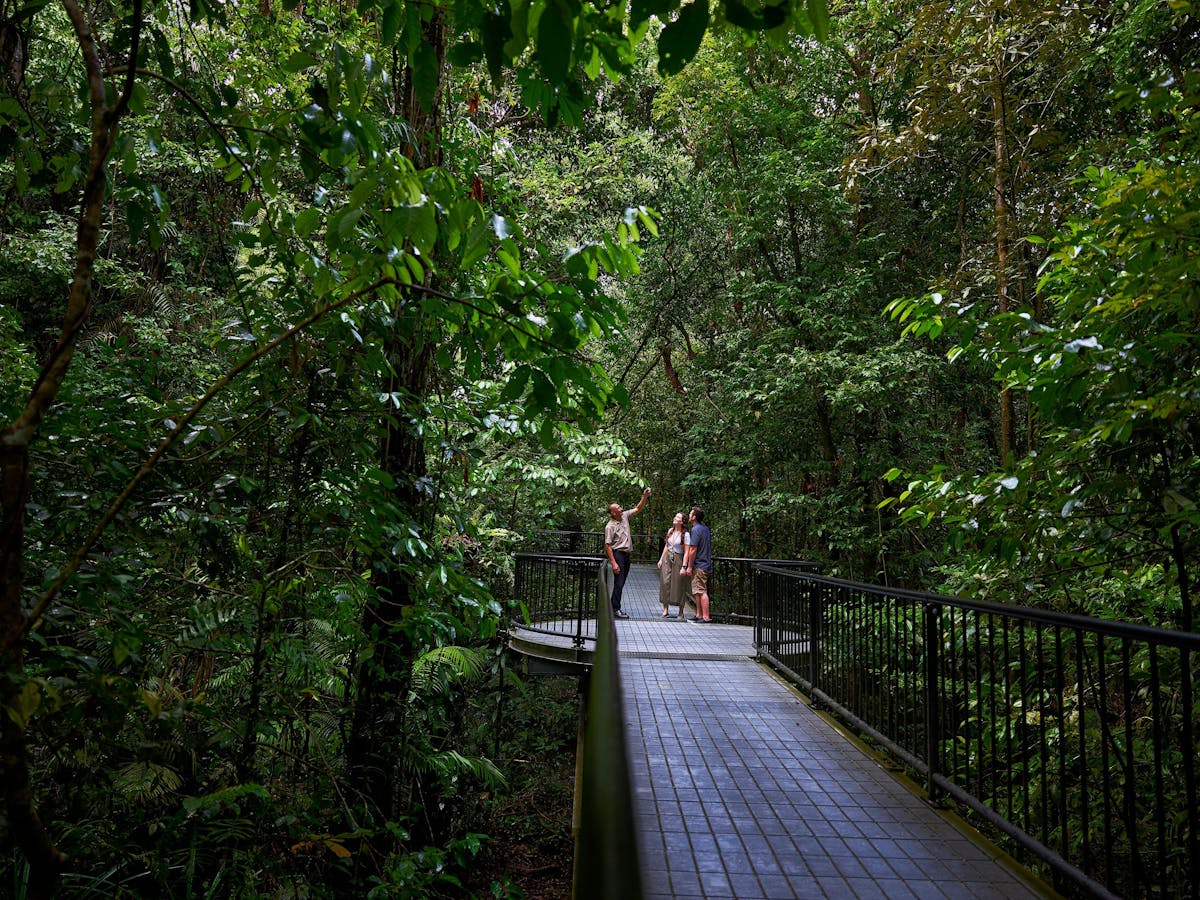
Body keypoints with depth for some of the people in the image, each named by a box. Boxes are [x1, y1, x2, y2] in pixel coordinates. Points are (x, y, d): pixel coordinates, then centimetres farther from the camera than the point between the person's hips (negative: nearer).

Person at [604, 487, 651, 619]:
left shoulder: (625, 516, 7)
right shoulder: (610, 526, -12)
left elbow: (638, 509, 14)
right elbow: (607, 545, -15)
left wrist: (645, 497, -2)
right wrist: (613, 563, -20)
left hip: (626, 554, 8)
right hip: (617, 554, -8)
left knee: (621, 582, 11)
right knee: (619, 582, -9)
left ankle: (613, 606, 19)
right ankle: (616, 609, -4)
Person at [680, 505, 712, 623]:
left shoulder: (696, 530, -15)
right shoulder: (705, 528, 14)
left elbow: (693, 550, -18)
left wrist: (689, 567, -11)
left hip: (699, 566, -10)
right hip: (706, 564, 10)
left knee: (701, 591, -8)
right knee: (697, 592, 15)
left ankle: (706, 617, -8)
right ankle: (699, 615, 19)